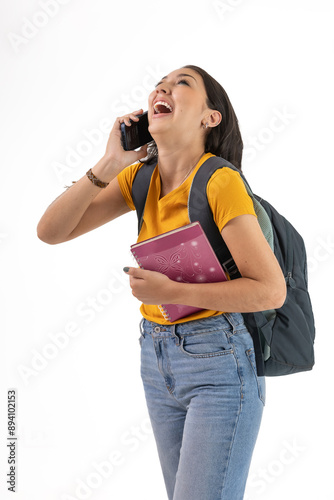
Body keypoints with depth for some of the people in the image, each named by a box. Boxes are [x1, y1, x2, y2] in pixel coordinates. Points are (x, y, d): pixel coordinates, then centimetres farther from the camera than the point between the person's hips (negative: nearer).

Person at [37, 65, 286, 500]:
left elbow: (271, 290, -18)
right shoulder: (140, 178, 2)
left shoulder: (221, 182, -17)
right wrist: (108, 165, -13)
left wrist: (172, 292, -24)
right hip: (157, 355, 7)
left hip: (220, 362, -7)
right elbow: (51, 231, -3)